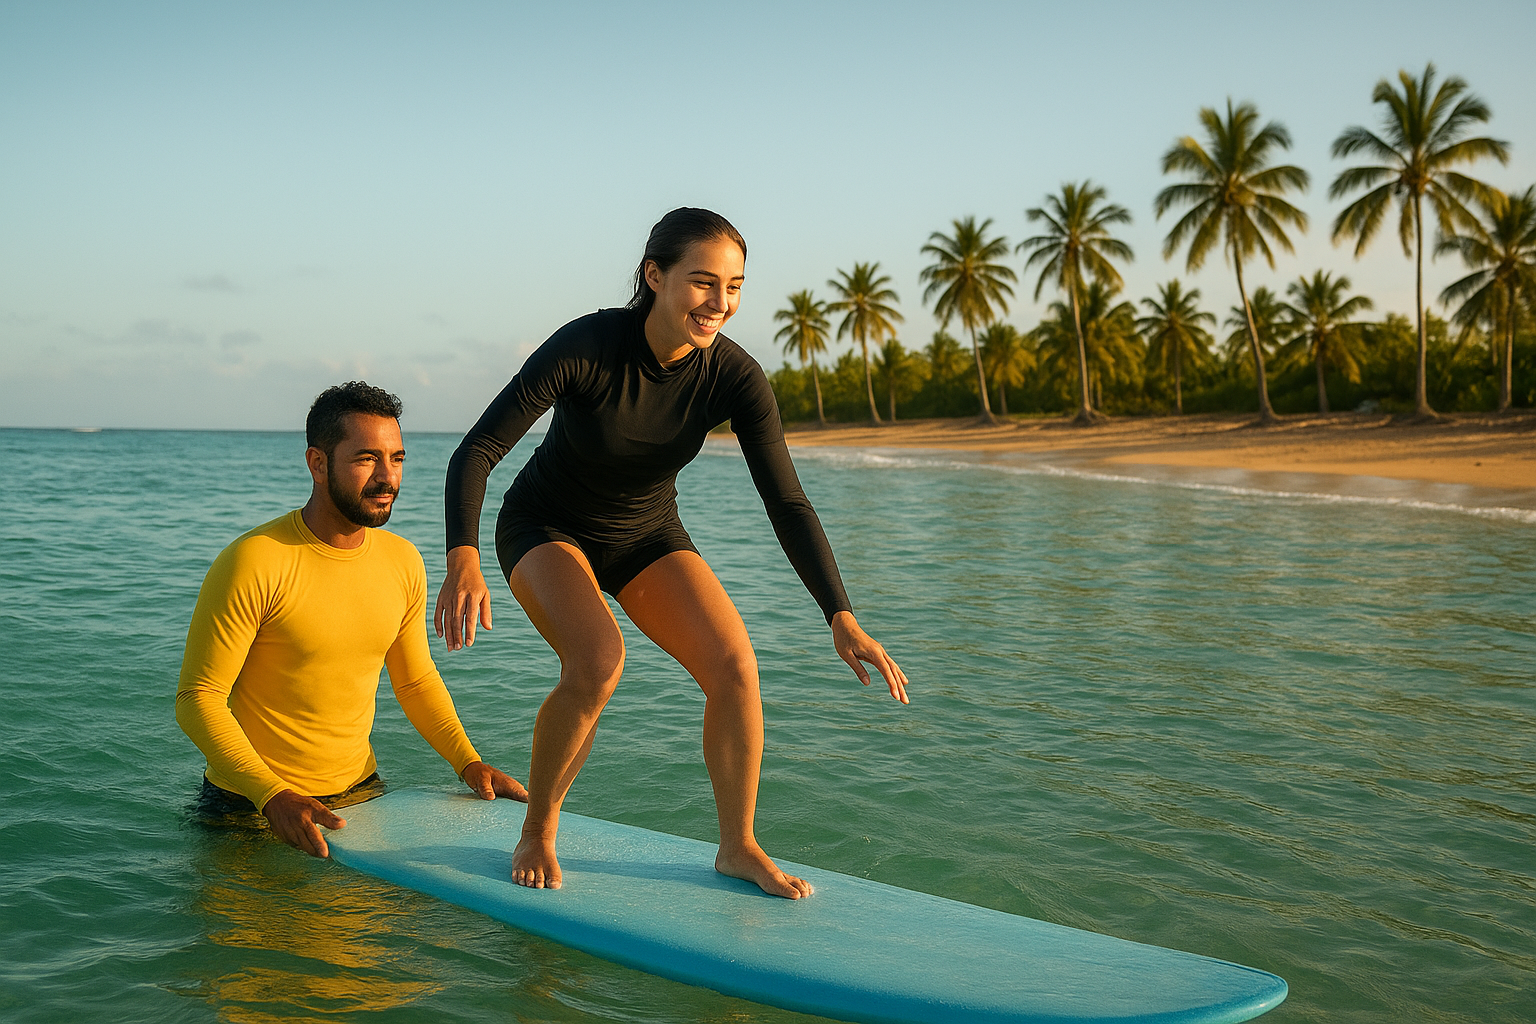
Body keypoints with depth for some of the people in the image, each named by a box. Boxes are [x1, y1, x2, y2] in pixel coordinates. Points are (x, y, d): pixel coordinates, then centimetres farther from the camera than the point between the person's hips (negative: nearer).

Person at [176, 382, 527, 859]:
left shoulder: (403, 562, 0)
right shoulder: (252, 563, -18)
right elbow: (197, 697, -16)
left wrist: (468, 761, 0)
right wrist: (274, 797, -27)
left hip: (360, 792, 4)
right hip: (252, 806, -4)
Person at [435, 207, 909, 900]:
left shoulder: (735, 377, -21)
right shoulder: (585, 347, -30)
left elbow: (787, 503, -19)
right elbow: (476, 453, -30)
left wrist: (842, 618, -28)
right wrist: (463, 563, -46)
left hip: (647, 536, 3)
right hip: (546, 530, -3)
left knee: (734, 665, -18)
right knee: (597, 663, -30)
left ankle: (738, 847, 2)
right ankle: (538, 831, -5)